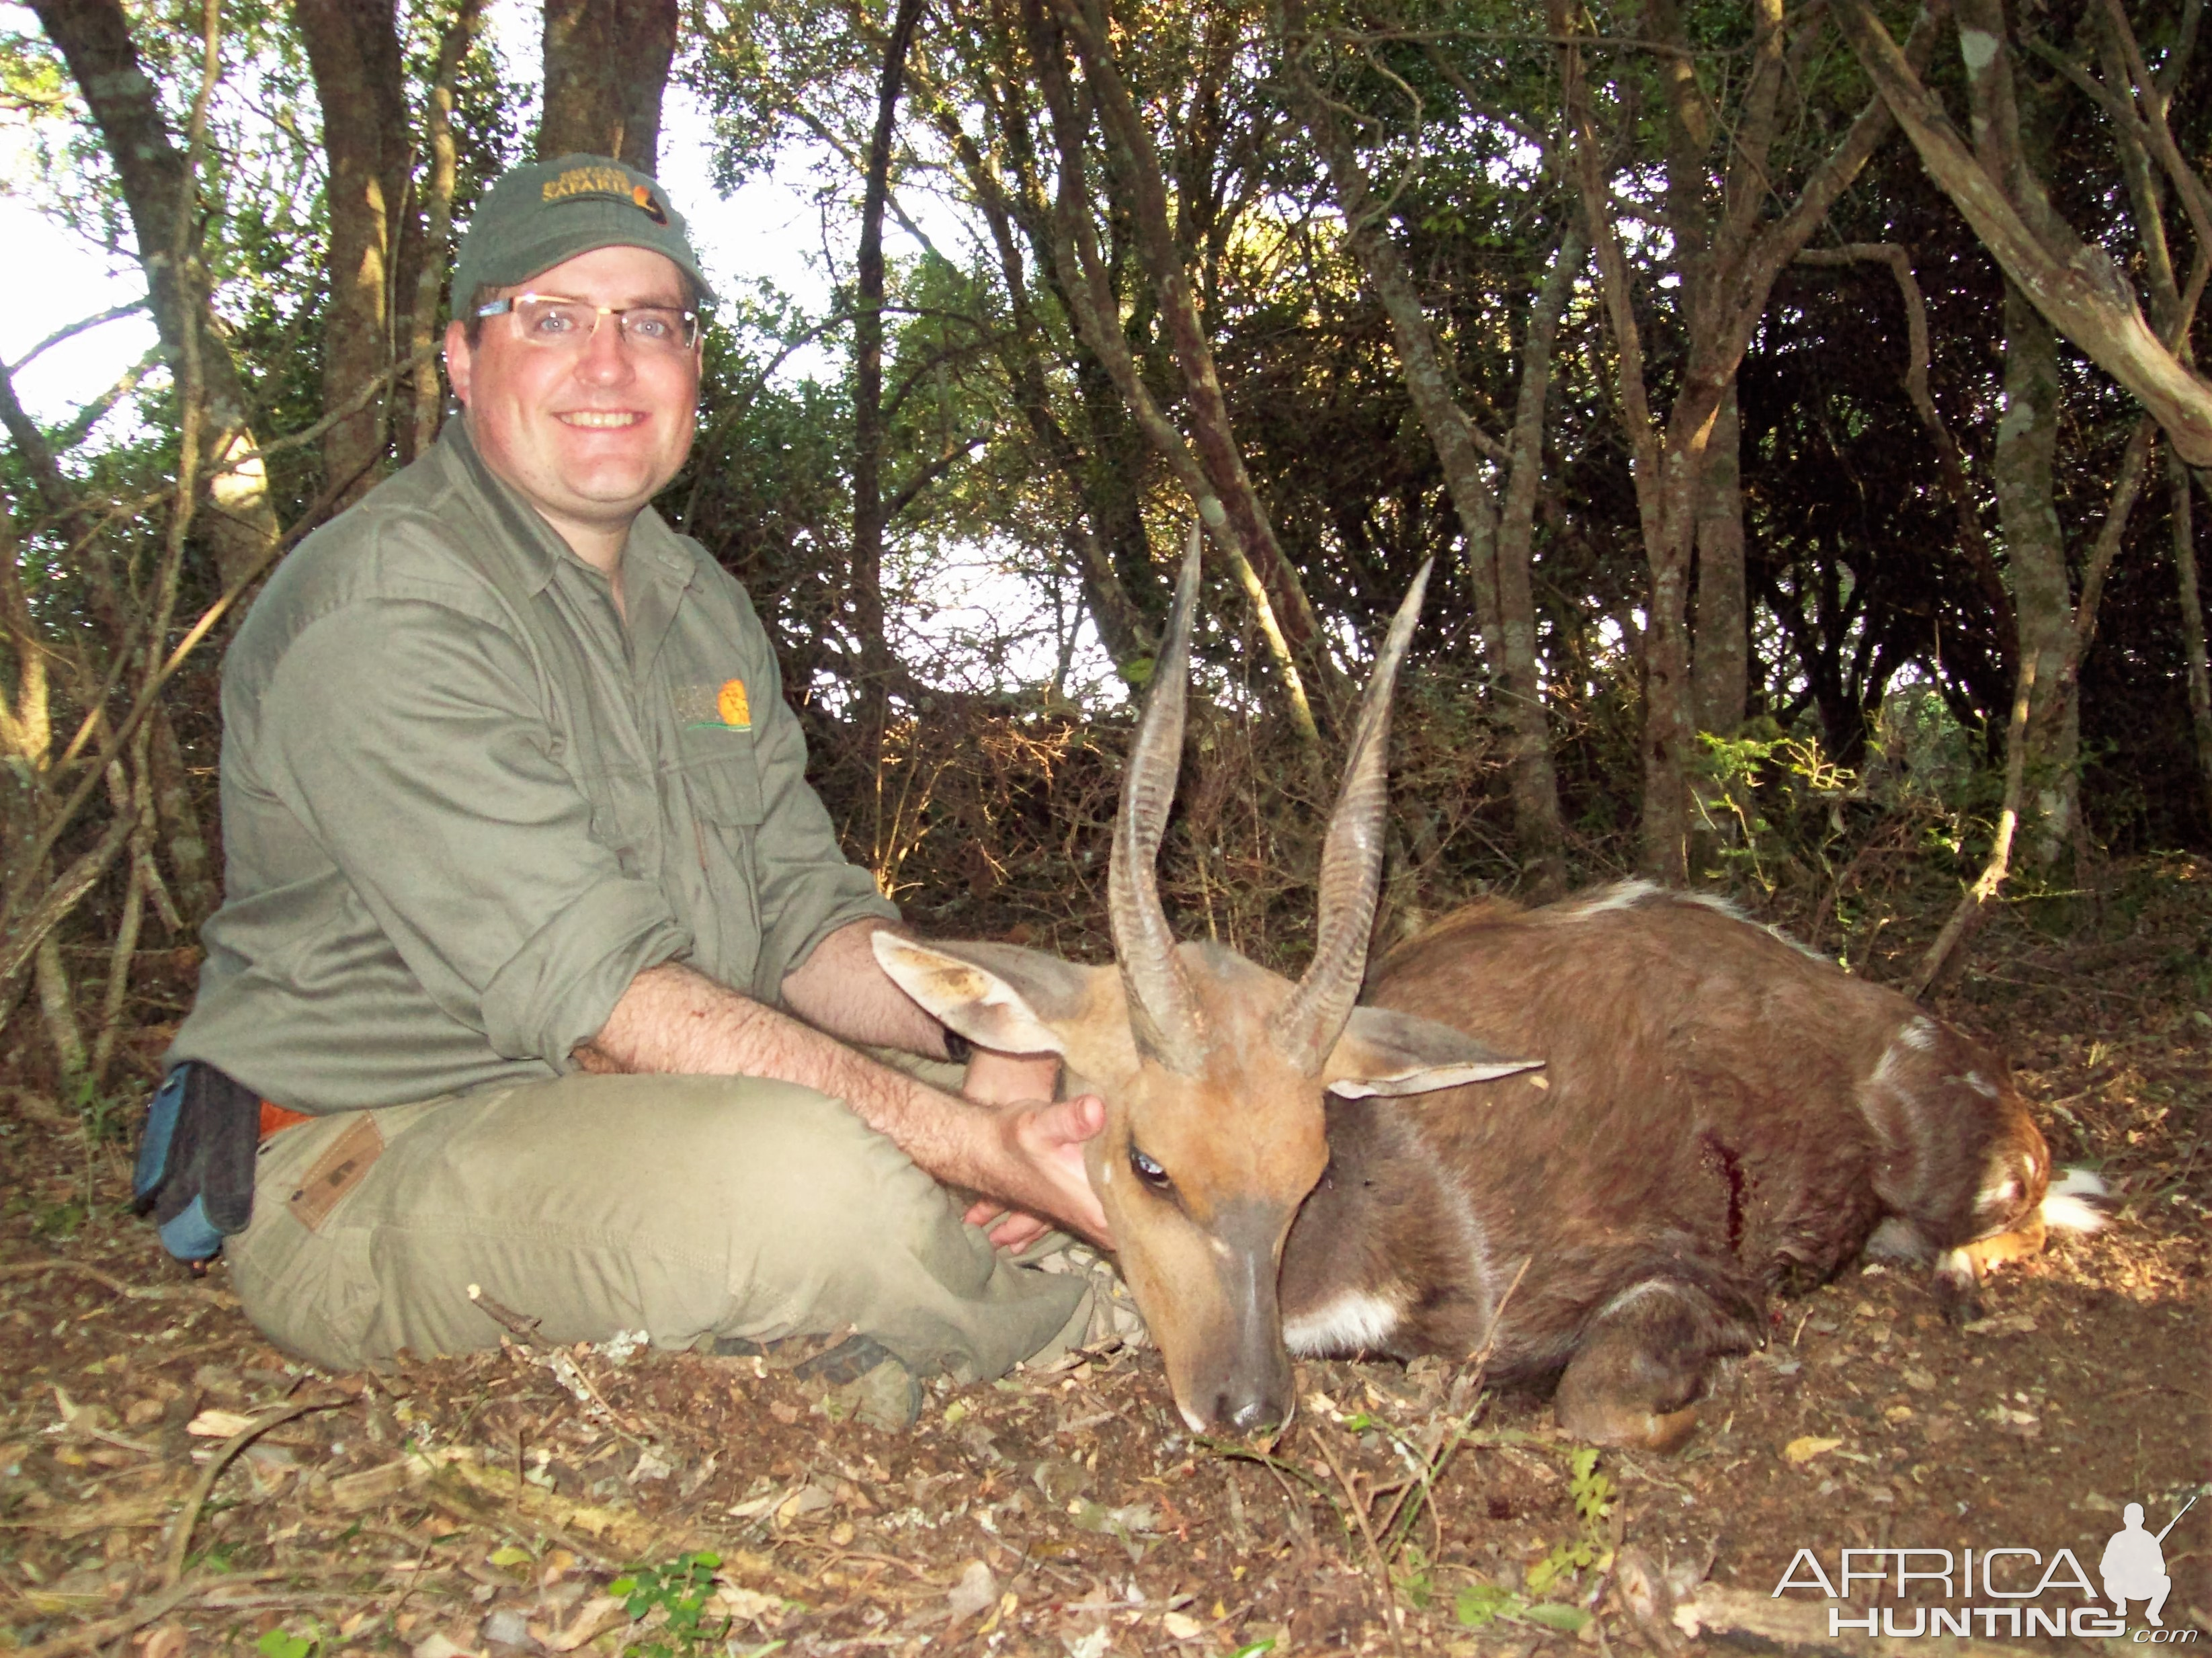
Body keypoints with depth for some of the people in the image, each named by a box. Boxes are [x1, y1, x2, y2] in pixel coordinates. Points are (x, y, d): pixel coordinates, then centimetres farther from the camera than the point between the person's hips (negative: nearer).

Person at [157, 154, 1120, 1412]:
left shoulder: (699, 602, 11)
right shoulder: (384, 612, -18)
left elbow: (804, 912, 7)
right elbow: (590, 992, -28)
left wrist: (988, 1040, -15)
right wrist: (968, 1145, -34)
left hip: (653, 1119, 8)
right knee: (798, 1170, -35)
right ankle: (1104, 1351, -5)